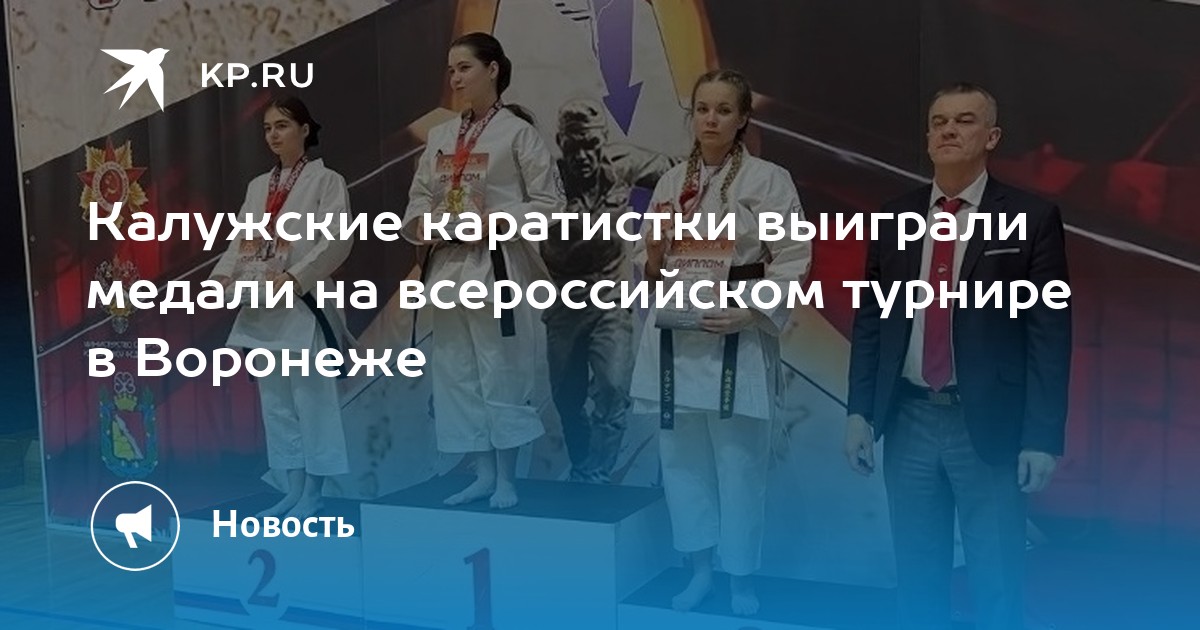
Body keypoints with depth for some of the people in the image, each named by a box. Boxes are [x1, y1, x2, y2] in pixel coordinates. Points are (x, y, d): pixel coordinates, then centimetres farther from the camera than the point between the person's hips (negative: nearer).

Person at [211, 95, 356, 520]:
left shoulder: (326, 181, -2)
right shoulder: (258, 186, 17)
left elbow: (337, 239, -13)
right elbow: (240, 240, 12)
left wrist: (294, 278, -22)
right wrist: (223, 274, -7)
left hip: (302, 306, -7)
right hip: (260, 309, 7)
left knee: (312, 400, -4)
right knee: (276, 402, 11)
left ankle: (312, 495, 4)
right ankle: (294, 490, 20)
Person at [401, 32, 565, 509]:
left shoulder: (517, 132, -6)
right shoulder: (440, 136, 12)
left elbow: (549, 203, -8)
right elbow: (418, 198, 15)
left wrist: (493, 222, -17)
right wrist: (421, 224, -6)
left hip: (496, 266, -6)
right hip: (447, 266, 7)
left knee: (501, 372, -1)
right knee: (455, 373, 10)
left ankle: (506, 479, 15)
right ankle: (483, 475, 23)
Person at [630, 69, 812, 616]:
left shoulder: (769, 180, -4)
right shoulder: (671, 182, 9)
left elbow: (792, 263, -7)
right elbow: (650, 268, 13)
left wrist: (748, 311, -18)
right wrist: (654, 252, -9)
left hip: (737, 336, -4)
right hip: (676, 334, 5)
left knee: (739, 461, 2)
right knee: (682, 454, 11)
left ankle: (741, 580, 19)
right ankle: (699, 569, 27)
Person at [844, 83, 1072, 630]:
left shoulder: (1032, 218, -4)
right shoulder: (895, 216, 7)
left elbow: (1050, 333, -6)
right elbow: (870, 318, 8)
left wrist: (1043, 437, -11)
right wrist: (859, 410, 1)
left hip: (988, 425, -3)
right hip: (909, 420, 3)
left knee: (996, 585, 7)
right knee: (916, 578, 14)